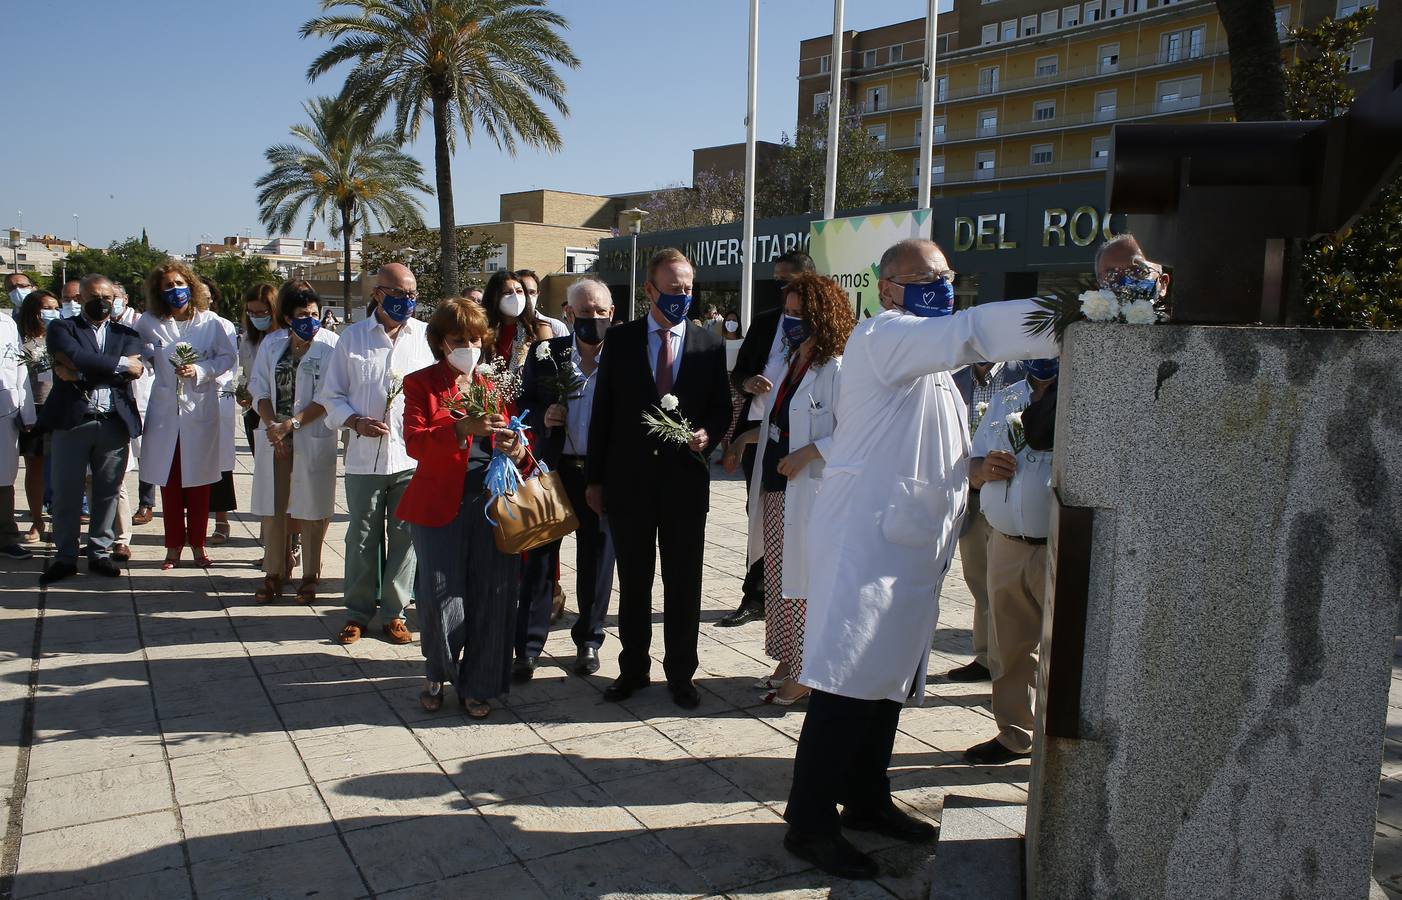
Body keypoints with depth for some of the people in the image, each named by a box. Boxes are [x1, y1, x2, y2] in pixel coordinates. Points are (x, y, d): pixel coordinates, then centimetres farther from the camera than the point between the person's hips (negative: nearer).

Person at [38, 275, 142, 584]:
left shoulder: (127, 334, 13)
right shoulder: (62, 328, 8)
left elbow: (134, 370, -7)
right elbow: (77, 357, -14)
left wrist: (79, 373, -10)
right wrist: (120, 363, -13)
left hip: (115, 422, 2)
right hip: (71, 420, -2)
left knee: (108, 492, 7)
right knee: (66, 492, 4)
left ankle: (100, 553, 18)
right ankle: (65, 557, 14)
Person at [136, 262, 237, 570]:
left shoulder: (211, 322, -3)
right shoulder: (149, 322, 3)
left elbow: (229, 357, 1)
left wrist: (200, 370, -13)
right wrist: (152, 361, 3)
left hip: (201, 410, -1)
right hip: (165, 413, 1)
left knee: (199, 482, 6)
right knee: (169, 484, 5)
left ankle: (197, 545, 18)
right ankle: (173, 546, 16)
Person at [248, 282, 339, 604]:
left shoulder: (330, 344, -5)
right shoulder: (271, 343, 9)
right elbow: (259, 389, 6)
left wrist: (291, 424, -17)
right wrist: (272, 426, -9)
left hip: (313, 440, -4)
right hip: (274, 438, 4)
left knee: (311, 508, 2)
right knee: (273, 507, 8)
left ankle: (310, 576, 14)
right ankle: (274, 573, 20)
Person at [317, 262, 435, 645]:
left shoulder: (426, 337, 4)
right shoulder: (352, 337, 4)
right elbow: (331, 395, 7)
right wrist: (355, 420, -10)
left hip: (413, 457, 0)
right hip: (364, 457, 0)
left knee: (404, 538, 7)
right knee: (362, 538, 9)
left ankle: (394, 612, 21)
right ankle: (358, 611, 24)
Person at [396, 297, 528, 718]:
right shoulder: (420, 383, 5)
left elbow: (513, 439, 17)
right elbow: (414, 441, -10)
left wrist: (518, 448, -7)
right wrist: (462, 429, -26)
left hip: (492, 501, 3)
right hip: (440, 503, -3)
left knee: (491, 596, 0)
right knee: (442, 597, -5)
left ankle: (478, 686, 16)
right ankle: (437, 675, 23)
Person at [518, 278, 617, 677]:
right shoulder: (545, 354, 2)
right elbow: (524, 403, 9)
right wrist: (542, 418, -12)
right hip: (554, 469, 1)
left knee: (596, 559, 10)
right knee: (539, 556, 5)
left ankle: (588, 640, 25)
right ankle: (529, 644, 16)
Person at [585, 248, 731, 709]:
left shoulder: (709, 344, 4)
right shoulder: (620, 339, 3)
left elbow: (722, 409, 9)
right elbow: (603, 411, 3)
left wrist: (707, 434, -14)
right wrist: (594, 477, 1)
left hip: (685, 479, 0)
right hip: (629, 478, 0)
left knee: (683, 583, 8)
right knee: (633, 581, 11)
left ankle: (681, 673, 23)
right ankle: (633, 668, 27)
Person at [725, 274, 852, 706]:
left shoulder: (835, 370, -13)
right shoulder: (791, 364, 14)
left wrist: (808, 452, -24)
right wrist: (744, 438, 11)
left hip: (807, 494, -9)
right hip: (774, 491, 9)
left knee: (803, 583, -1)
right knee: (777, 580, 15)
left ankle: (806, 674, 12)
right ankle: (787, 662, 28)